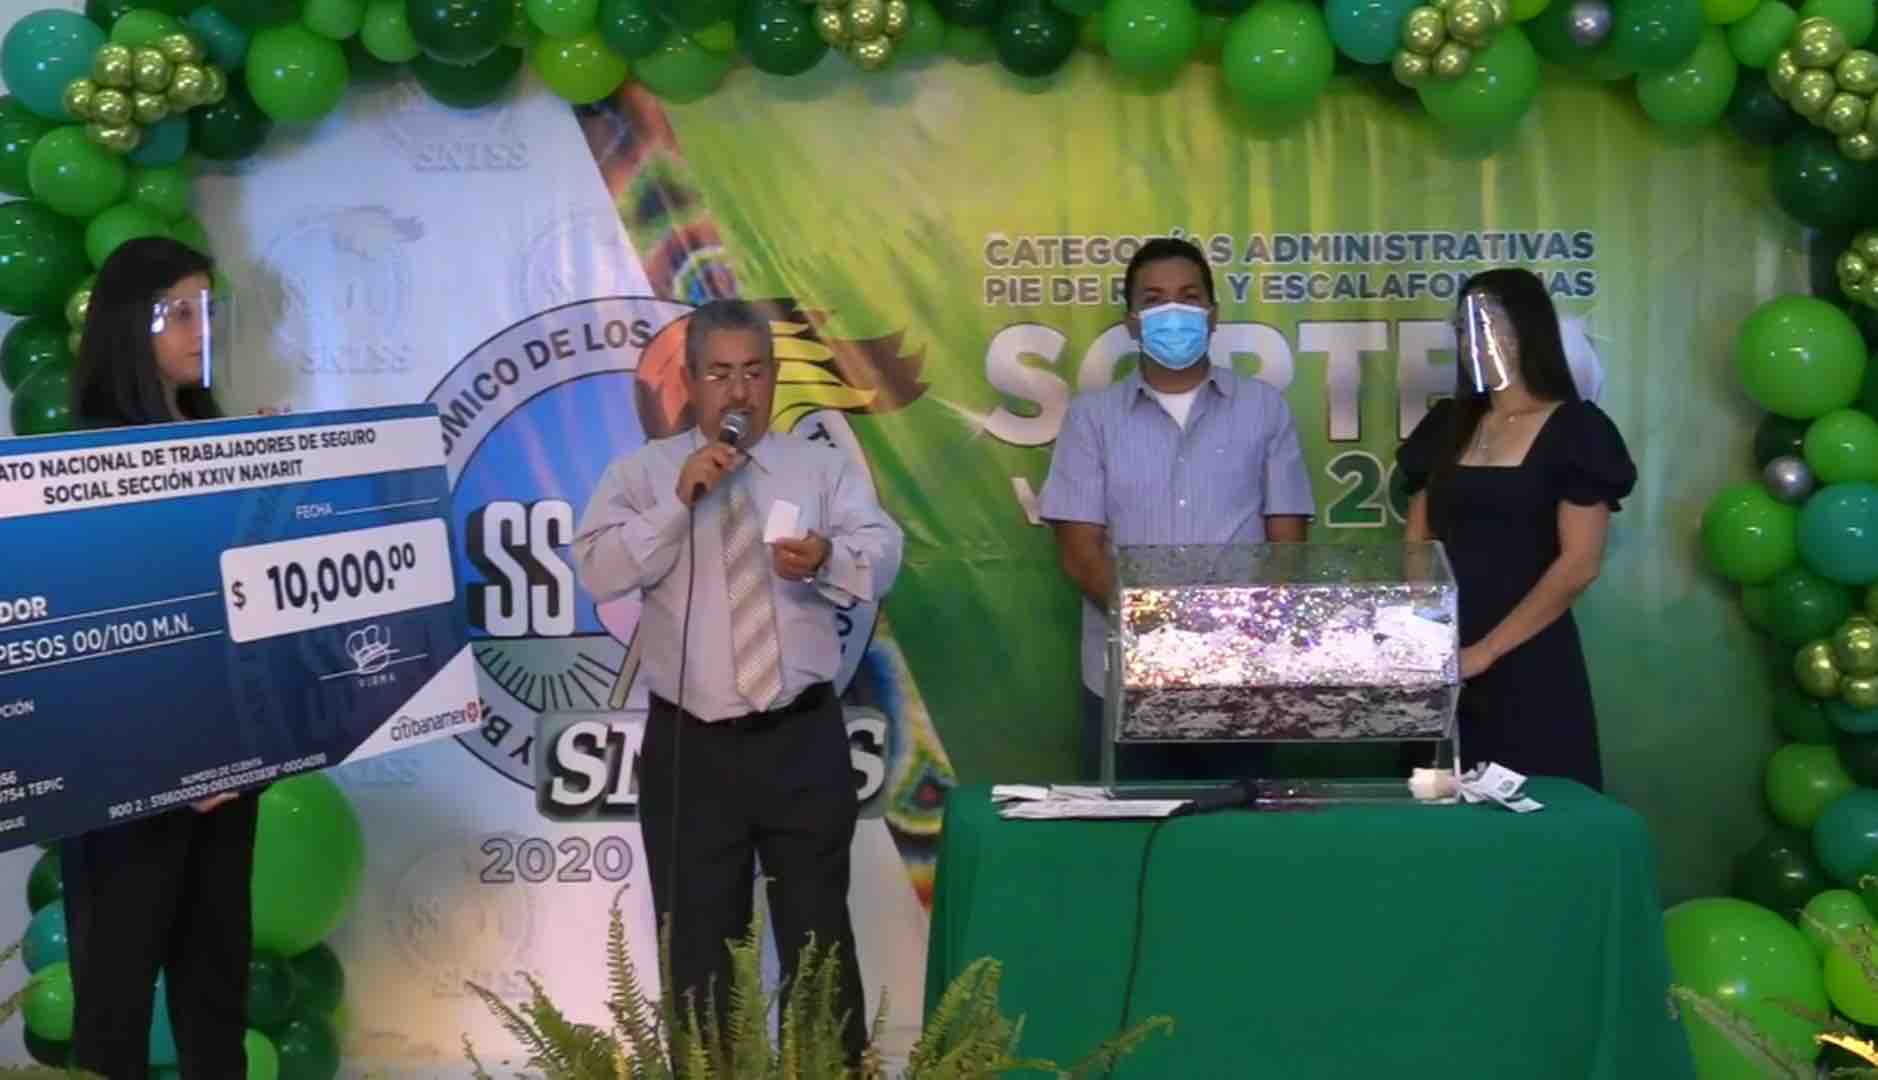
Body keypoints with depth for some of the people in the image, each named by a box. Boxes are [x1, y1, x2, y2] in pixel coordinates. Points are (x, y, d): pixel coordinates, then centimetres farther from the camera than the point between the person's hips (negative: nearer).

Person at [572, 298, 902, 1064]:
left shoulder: (825, 468, 7)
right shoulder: (640, 475, 4)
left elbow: (882, 559, -7)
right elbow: (598, 572, -9)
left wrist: (827, 559, -29)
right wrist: (679, 501, -19)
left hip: (803, 741, 1)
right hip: (690, 748, 0)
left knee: (820, 941, 7)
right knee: (698, 950, 8)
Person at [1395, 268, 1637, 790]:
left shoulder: (1575, 430, -4)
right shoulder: (1447, 427, 13)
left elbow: (1579, 565, -11)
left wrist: (1484, 652, -14)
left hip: (1529, 665, -5)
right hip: (1442, 665, 5)